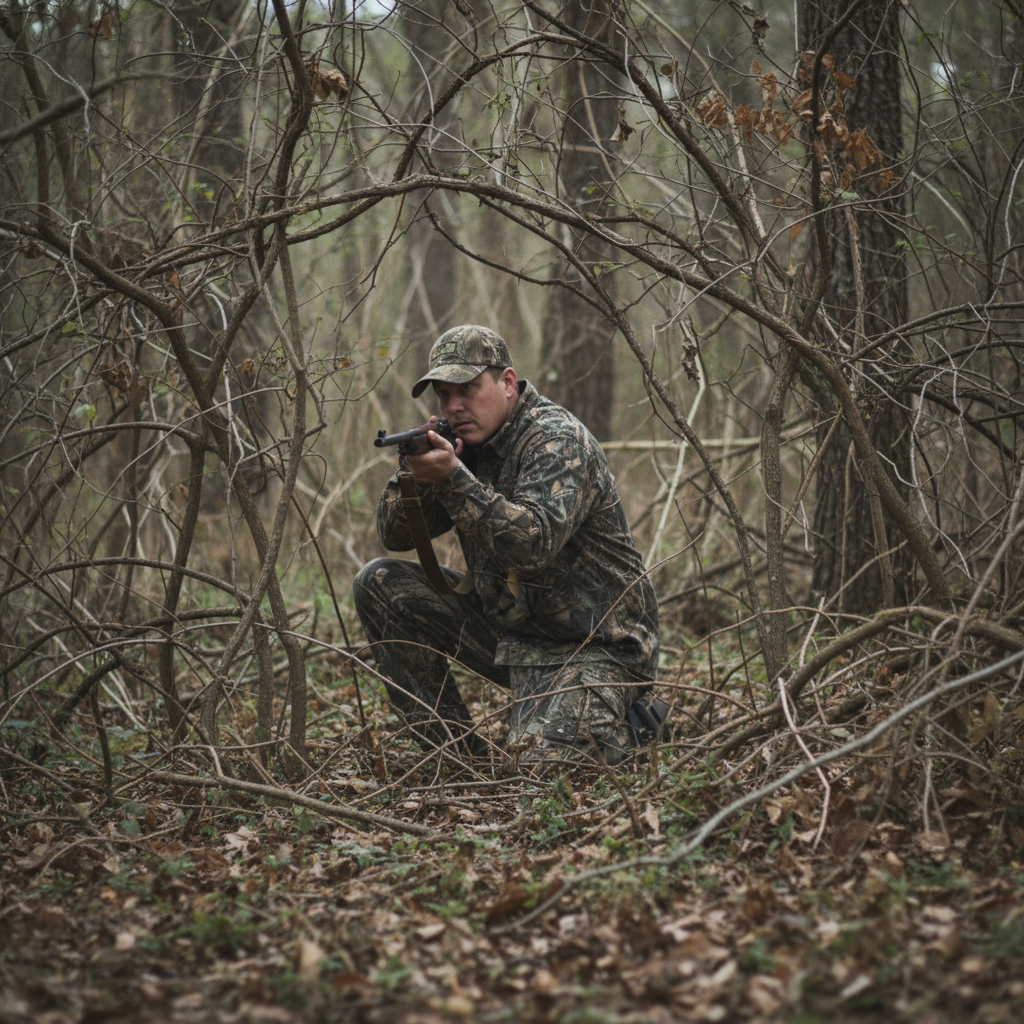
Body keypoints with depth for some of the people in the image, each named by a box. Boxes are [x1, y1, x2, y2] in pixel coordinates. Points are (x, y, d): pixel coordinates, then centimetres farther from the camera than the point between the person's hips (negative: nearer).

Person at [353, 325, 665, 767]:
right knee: (381, 583, -3)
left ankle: (625, 725, 8)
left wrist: (452, 478, -37)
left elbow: (534, 543, -33)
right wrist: (417, 475, -16)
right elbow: (395, 535, 4)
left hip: (591, 646, -8)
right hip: (507, 628, 8)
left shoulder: (558, 441, -17)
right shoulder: (465, 440, 6)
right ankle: (452, 750, 1)